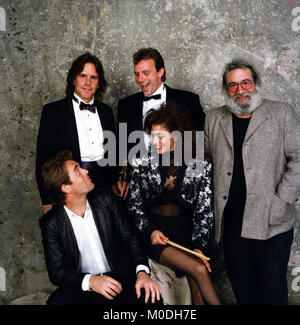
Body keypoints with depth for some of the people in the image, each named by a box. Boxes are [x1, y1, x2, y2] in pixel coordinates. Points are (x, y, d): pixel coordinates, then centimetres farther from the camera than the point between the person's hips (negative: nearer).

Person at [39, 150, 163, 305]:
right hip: (82, 287, -1)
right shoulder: (51, 223, -6)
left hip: (118, 278, 1)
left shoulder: (105, 199, 1)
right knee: (57, 301, -33)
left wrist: (142, 272, -15)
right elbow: (56, 271, -8)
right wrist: (90, 281, -27)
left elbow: (130, 238, 2)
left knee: (151, 296, -28)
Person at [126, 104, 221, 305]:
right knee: (199, 270, -23)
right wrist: (150, 230, -9)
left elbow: (204, 211, 0)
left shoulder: (201, 167, 1)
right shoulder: (142, 164, 2)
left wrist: (199, 246, -9)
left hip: (186, 234, 1)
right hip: (156, 237, -1)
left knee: (198, 289, -20)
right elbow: (134, 205, 6)